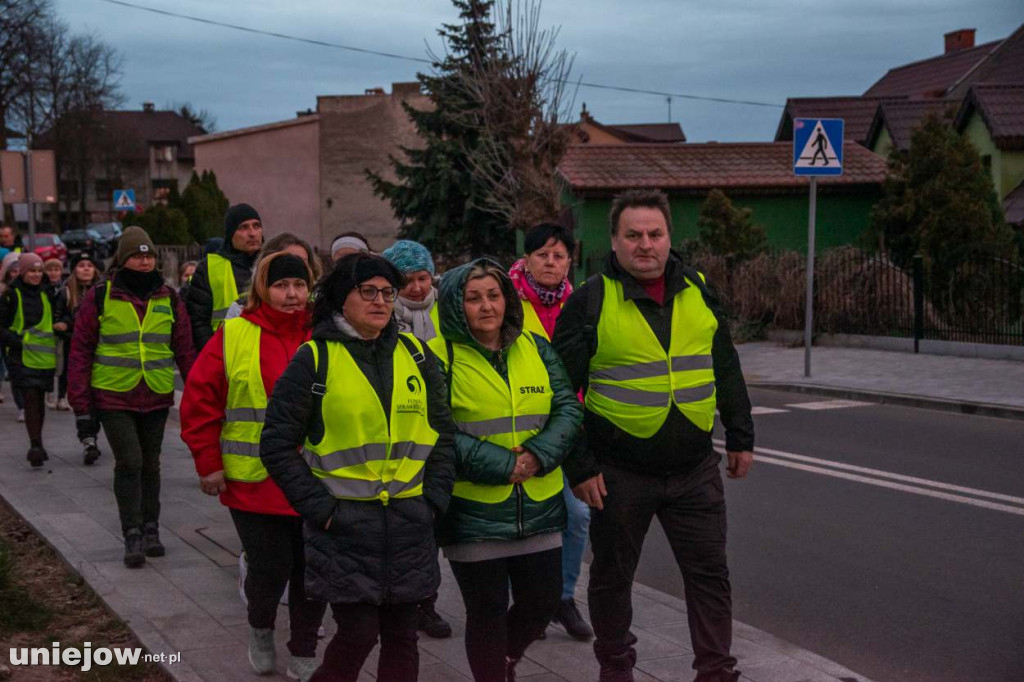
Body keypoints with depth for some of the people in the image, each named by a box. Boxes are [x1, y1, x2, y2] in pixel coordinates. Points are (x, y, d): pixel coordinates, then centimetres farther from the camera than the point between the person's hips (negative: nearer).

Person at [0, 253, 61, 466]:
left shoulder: (46, 293, 10)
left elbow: (53, 318, 24)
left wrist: (59, 325, 2)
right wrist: (17, 341, -16)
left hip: (44, 355, 4)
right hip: (21, 356, -4)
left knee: (39, 400, 12)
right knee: (30, 399, -11)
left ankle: (37, 445, 24)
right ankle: (35, 446, -11)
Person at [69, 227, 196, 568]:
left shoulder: (169, 299, 5)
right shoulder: (99, 297, -3)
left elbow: (184, 349, 9)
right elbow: (80, 352, -1)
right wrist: (81, 405, -4)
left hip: (157, 398, 3)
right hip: (113, 398, -3)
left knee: (150, 464, 12)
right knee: (129, 463, -10)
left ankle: (150, 529, 24)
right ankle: (132, 535, 0)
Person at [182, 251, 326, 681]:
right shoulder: (233, 336, -2)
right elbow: (200, 400, 0)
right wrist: (208, 463, -2)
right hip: (255, 481, -2)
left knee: (312, 570, 8)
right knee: (270, 568, -1)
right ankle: (260, 627, 33)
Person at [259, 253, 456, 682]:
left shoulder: (415, 354, 8)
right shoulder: (314, 359, -4)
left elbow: (442, 433, 13)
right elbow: (278, 444, -4)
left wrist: (434, 498, 2)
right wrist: (320, 509, -10)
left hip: (408, 521, 4)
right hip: (345, 521, -4)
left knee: (401, 634, 9)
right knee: (358, 632, -4)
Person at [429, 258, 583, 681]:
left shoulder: (535, 348, 9)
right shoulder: (438, 357, -7)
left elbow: (568, 409, 5)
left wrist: (538, 456, -13)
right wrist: (500, 464, -18)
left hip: (539, 506, 5)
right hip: (473, 511, -5)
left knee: (543, 601, 13)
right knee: (487, 611, 4)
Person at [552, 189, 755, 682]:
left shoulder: (697, 291, 6)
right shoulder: (589, 301, -7)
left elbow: (726, 369, 15)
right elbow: (564, 391, -6)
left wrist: (741, 437, 14)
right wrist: (579, 467, -9)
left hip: (694, 470, 3)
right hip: (619, 473, -2)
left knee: (709, 572, 6)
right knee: (612, 576, 12)